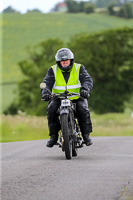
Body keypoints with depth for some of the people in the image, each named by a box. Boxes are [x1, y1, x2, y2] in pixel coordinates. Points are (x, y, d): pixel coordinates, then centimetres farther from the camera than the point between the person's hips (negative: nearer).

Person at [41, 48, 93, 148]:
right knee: (51, 110, -28)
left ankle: (86, 135, -14)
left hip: (77, 98, -1)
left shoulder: (79, 68, 1)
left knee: (83, 110, -30)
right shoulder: (53, 70, 3)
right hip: (58, 98, 1)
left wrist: (85, 89, -35)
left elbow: (88, 80, -12)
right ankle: (54, 136, -17)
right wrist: (45, 92, -31)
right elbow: (47, 83, -7)